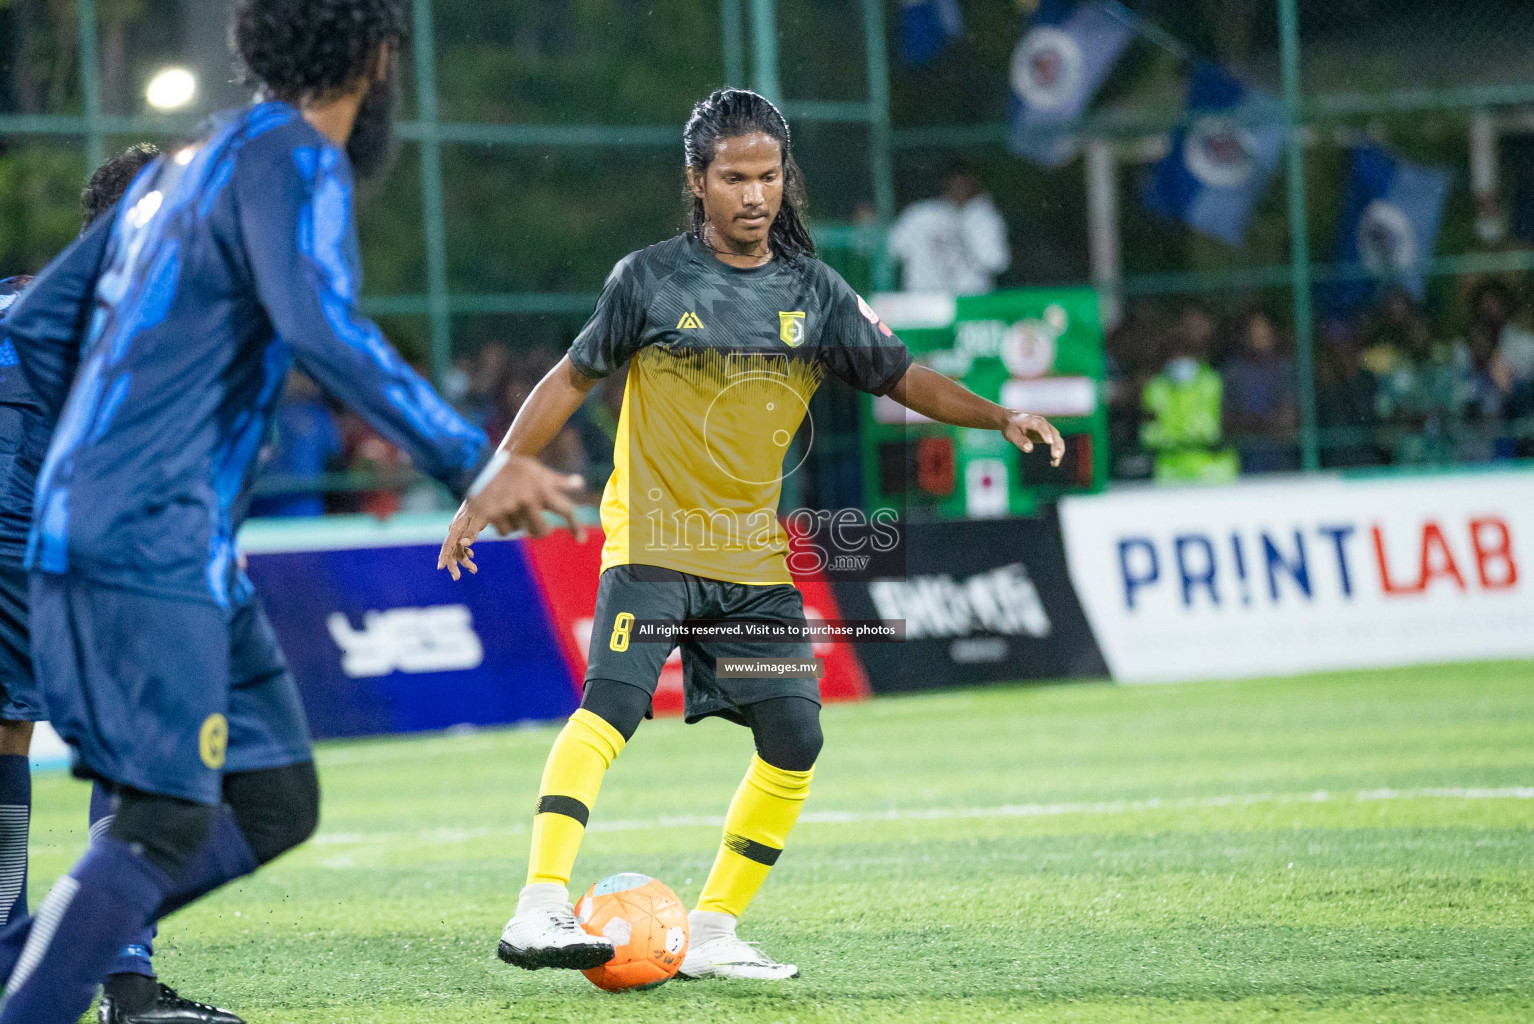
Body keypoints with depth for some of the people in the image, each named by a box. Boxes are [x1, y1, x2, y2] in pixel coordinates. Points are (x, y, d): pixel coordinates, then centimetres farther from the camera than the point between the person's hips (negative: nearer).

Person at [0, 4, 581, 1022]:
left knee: (276, 803, 8)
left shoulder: (184, 164, 21)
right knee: (167, 823, -12)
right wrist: (474, 462, -27)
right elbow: (325, 328, -25)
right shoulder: (292, 158, -7)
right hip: (149, 552, -10)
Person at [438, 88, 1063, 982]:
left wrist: (999, 418, -7)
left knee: (795, 743, 0)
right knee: (611, 706, -24)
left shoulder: (813, 292, 5)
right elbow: (571, 381, 5)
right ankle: (540, 913, -32)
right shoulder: (652, 279, -3)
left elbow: (902, 376, 9)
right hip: (653, 545, -5)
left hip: (755, 560, 5)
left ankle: (712, 933, 13)